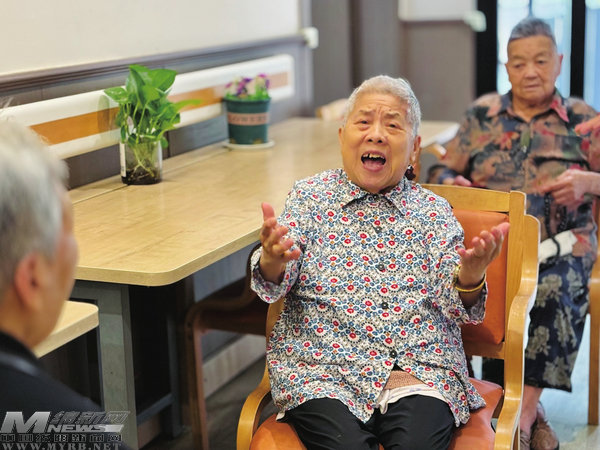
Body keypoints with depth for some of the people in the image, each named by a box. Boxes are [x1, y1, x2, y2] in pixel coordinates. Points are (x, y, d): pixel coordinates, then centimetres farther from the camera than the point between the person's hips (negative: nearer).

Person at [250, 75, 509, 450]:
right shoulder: (310, 196, 8)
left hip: (417, 368, 1)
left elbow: (455, 306, -1)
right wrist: (273, 260, -27)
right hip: (321, 369, 0)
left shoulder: (433, 212, 9)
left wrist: (470, 276, -24)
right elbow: (274, 287, -3)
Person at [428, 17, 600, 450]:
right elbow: (442, 171, 17)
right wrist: (454, 185, -6)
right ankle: (530, 409, -19)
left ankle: (522, 414, -26)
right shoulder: (482, 114, 16)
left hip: (560, 246, -1)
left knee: (554, 292, -35)